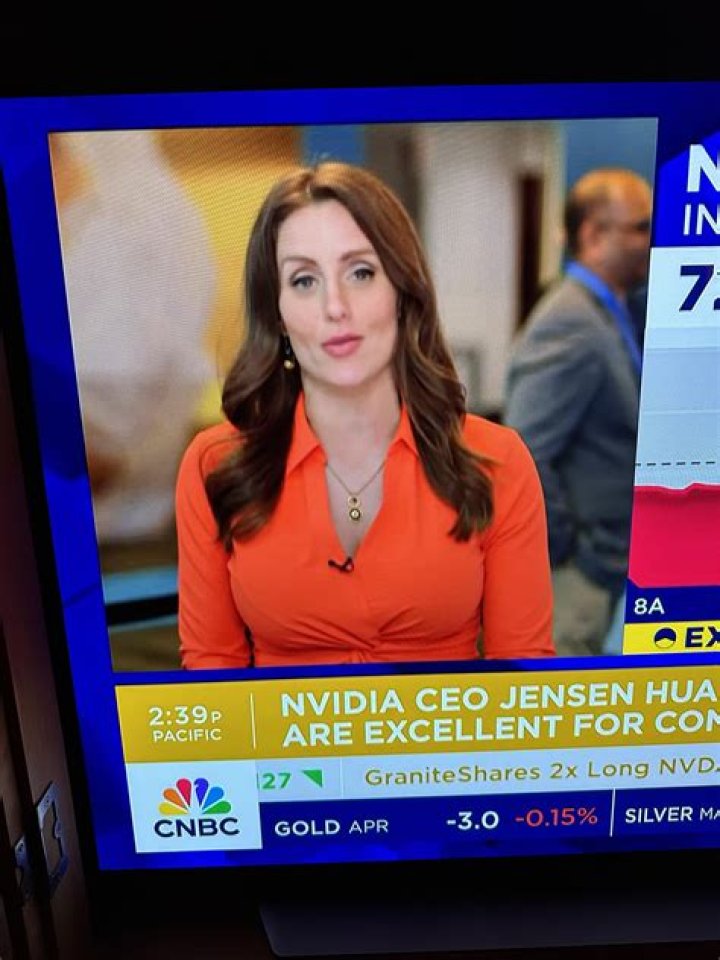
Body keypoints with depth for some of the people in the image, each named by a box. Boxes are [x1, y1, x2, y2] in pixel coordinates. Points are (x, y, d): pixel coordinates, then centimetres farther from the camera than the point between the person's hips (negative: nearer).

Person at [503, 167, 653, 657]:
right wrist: (566, 548, -16)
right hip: (573, 577, -9)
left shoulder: (606, 317, 11)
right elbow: (522, 457, -27)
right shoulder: (571, 325, -19)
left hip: (602, 567, 9)